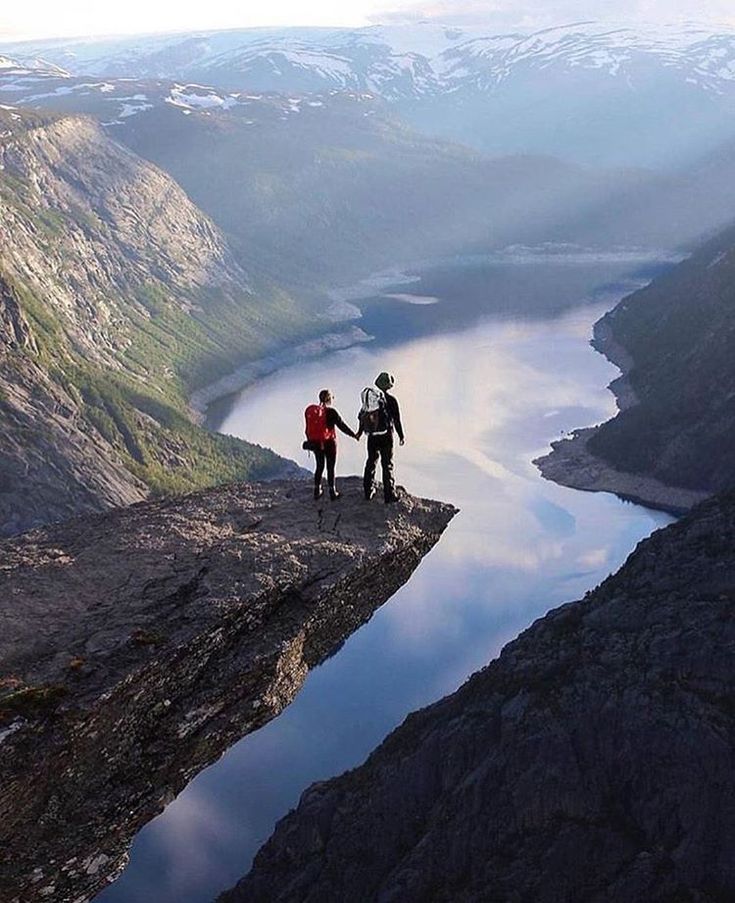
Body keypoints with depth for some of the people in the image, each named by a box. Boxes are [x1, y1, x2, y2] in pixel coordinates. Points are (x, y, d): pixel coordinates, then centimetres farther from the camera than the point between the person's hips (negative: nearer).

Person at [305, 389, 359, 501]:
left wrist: (310, 441, 20)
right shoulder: (331, 412, -15)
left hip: (316, 444, 5)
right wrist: (354, 435, -3)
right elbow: (342, 425, -13)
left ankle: (317, 491, 21)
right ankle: (332, 492, 7)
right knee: (330, 468, 4)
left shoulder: (311, 410, 1)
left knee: (319, 466, 17)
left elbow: (308, 429, 8)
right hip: (329, 443, -5)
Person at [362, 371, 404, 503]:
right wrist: (401, 436, 2)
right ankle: (389, 495, 1)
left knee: (371, 462, 16)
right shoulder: (391, 400, -10)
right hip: (386, 436, -4)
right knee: (387, 464, 2)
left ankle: (368, 491, 21)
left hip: (372, 435, 4)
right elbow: (397, 420, -8)